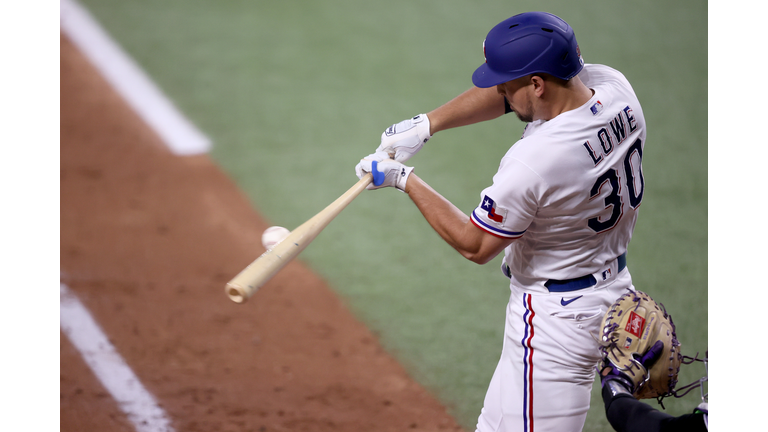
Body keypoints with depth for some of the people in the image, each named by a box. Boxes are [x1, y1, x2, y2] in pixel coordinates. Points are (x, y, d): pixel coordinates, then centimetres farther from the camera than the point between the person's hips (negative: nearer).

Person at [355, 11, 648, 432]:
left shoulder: (531, 161, -32)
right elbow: (505, 90, 8)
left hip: (558, 316, -10)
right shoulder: (613, 86, -9)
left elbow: (475, 246, -15)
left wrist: (403, 179, -7)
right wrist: (424, 125, 4)